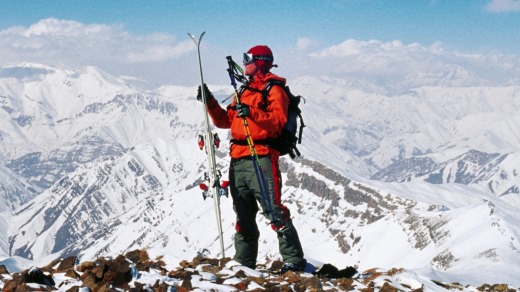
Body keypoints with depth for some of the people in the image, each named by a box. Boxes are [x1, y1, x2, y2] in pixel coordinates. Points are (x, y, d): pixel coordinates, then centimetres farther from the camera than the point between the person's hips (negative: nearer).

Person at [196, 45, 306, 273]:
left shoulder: (273, 90, -1)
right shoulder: (244, 91, 24)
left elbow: (278, 120, -16)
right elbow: (225, 120, 25)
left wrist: (251, 112, -28)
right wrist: (209, 102, 13)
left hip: (261, 158, -8)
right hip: (238, 160, 8)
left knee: (274, 211, -13)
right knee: (243, 216, 11)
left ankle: (294, 260, -10)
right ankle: (244, 262, 18)